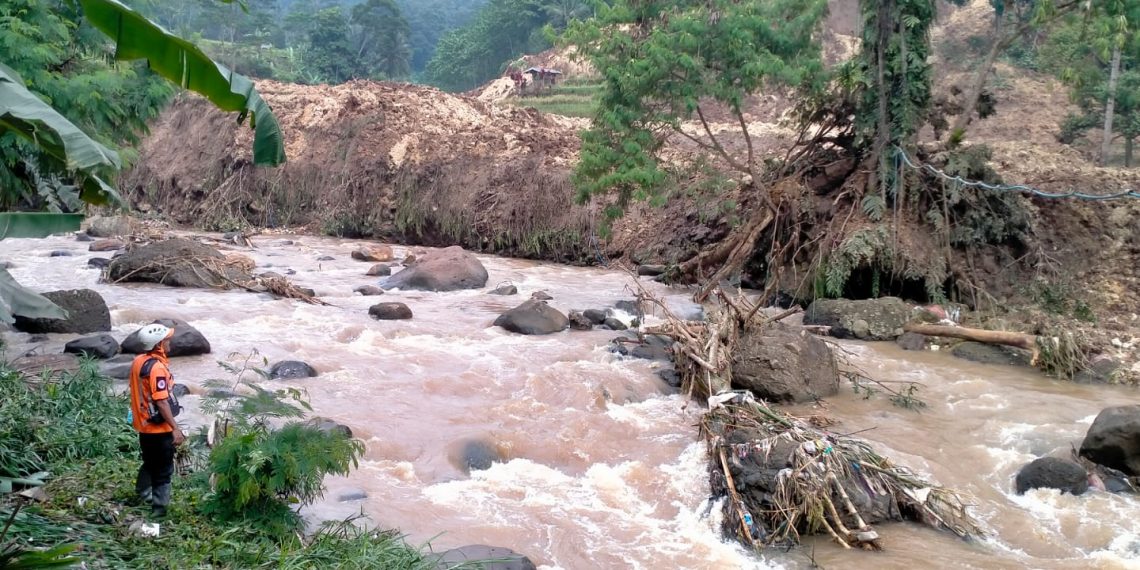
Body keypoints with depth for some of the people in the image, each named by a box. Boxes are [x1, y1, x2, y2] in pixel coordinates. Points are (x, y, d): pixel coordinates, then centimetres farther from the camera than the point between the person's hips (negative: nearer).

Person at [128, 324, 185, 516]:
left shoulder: (138, 362, 3)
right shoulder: (157, 367, -24)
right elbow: (161, 402, -26)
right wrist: (175, 428, -23)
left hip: (144, 425, 9)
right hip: (159, 428, -9)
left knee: (150, 463, 26)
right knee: (163, 470, 2)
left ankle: (142, 497, 42)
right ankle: (159, 509, 8)